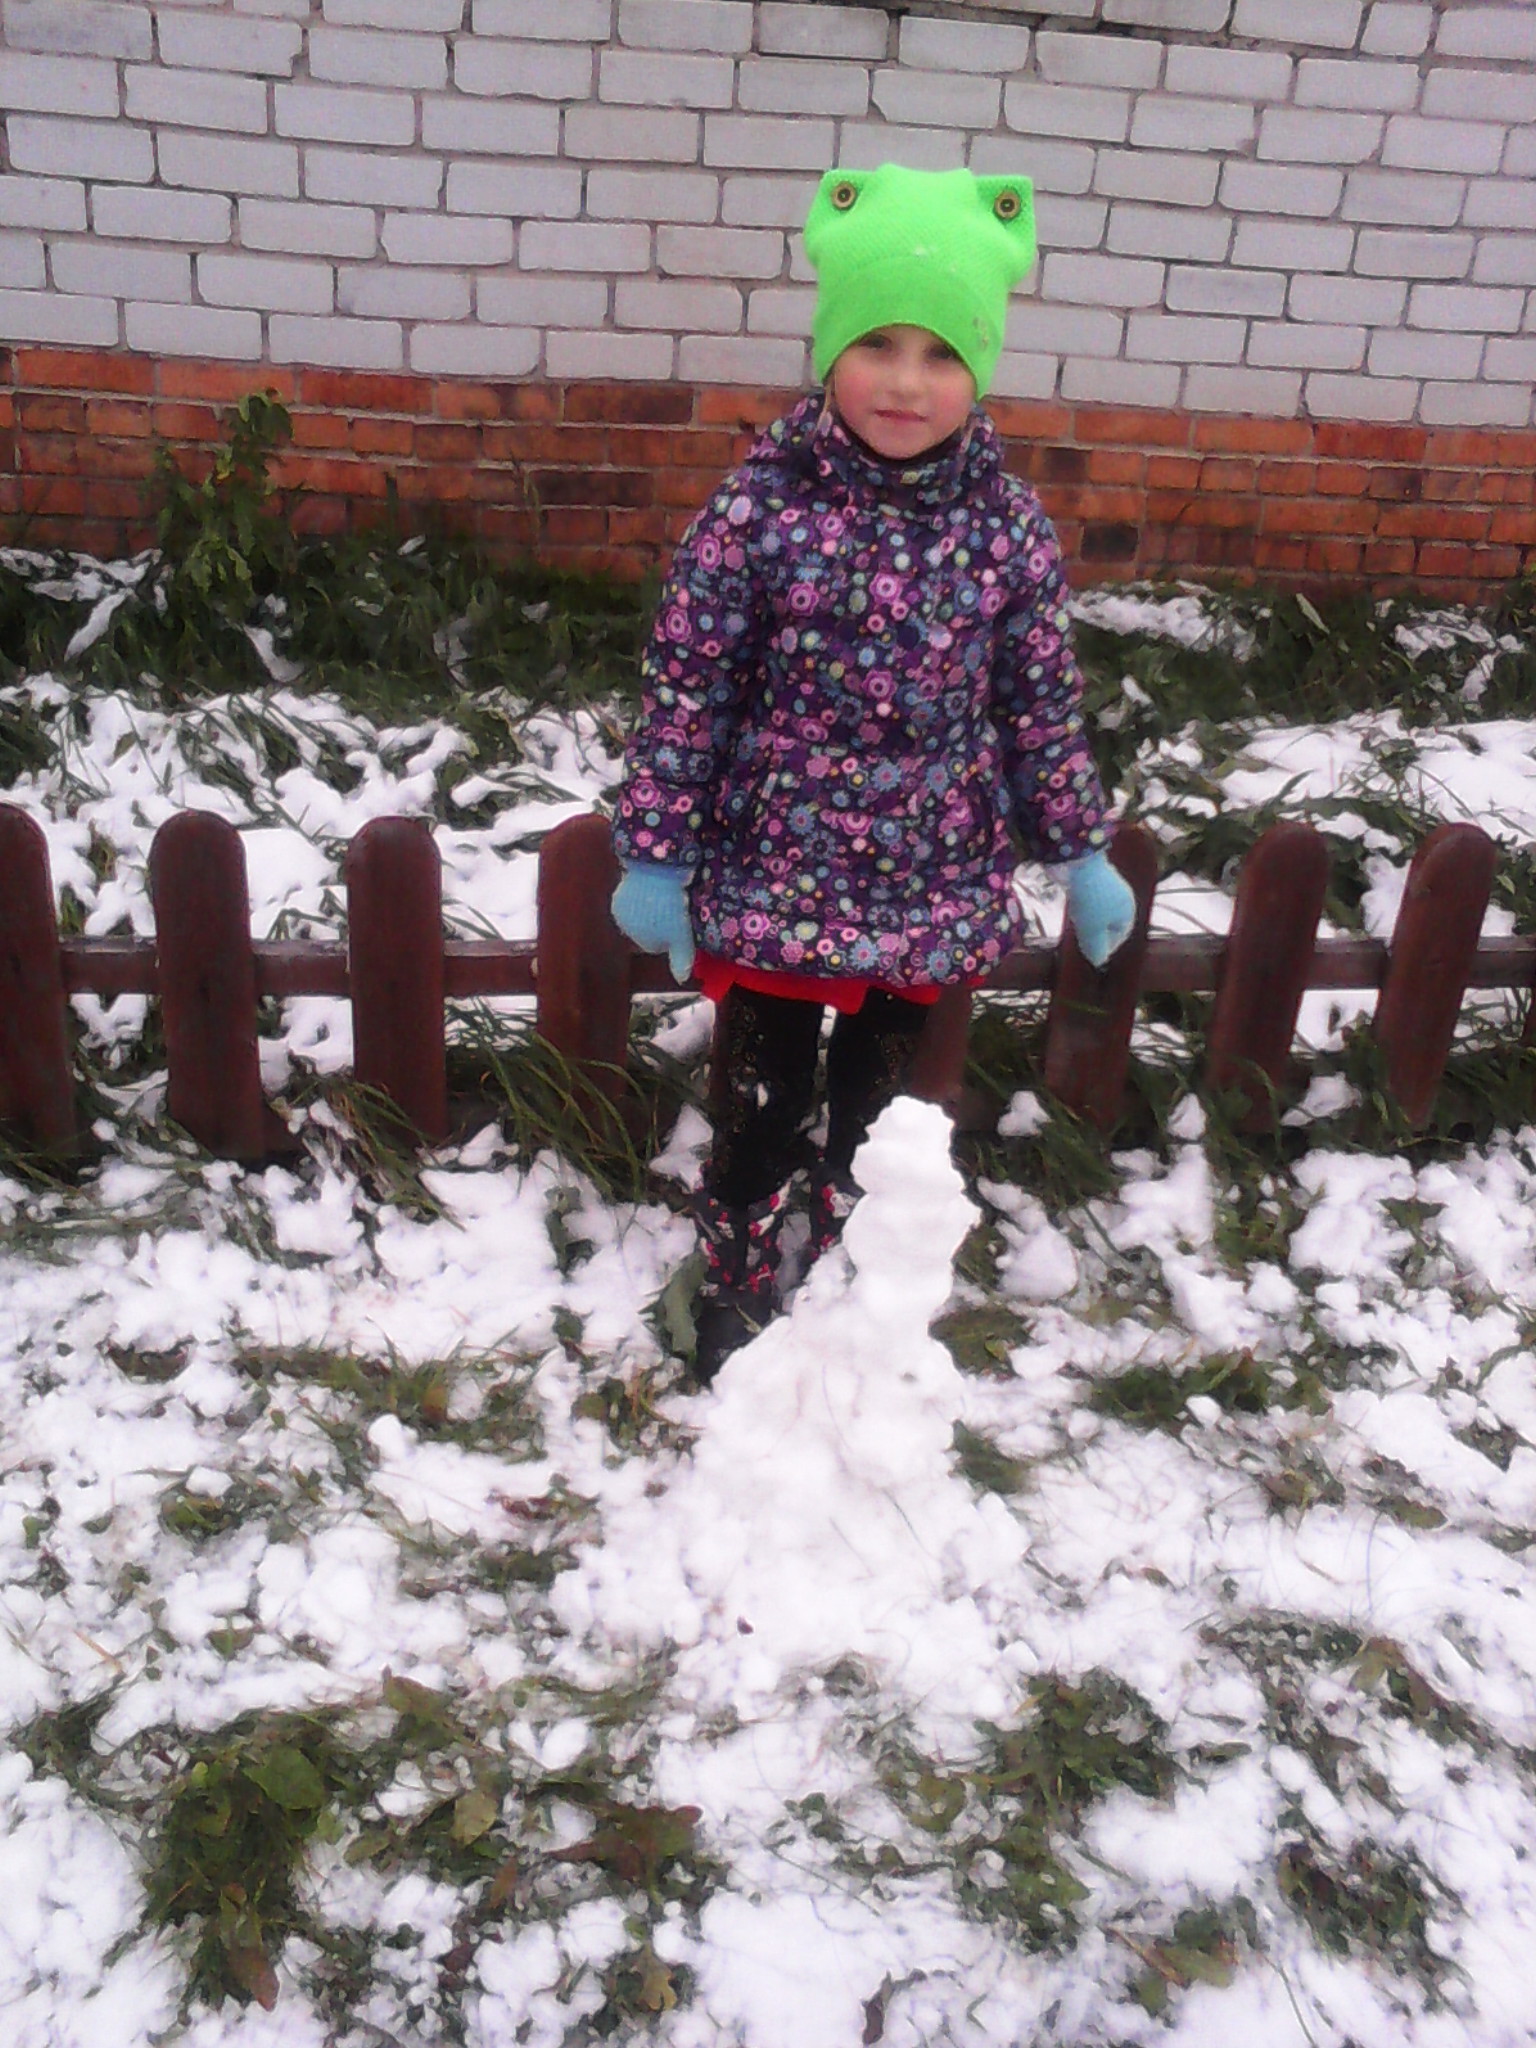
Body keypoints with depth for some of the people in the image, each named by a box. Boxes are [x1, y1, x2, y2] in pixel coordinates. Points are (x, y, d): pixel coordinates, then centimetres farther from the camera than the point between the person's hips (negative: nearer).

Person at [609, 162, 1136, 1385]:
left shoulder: (1010, 528, -5)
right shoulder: (761, 507, -13)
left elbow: (1042, 704, 4)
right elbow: (686, 690, -8)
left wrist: (1083, 854, 8)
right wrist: (655, 859, -5)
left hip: (930, 890, 3)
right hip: (772, 881, -2)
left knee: (876, 1112, 20)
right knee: (761, 1111, 12)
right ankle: (733, 1300, 37)